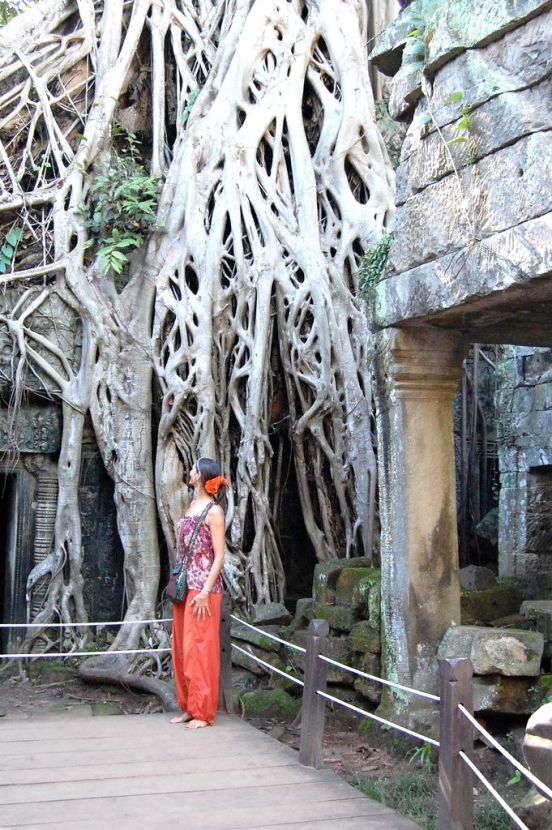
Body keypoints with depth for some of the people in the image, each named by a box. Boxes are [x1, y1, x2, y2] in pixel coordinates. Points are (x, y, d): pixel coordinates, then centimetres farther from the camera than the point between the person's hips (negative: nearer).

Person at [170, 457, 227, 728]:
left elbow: (219, 556, -13)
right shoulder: (191, 507, 13)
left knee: (199, 649, -4)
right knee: (182, 648, 11)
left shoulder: (213, 511, -10)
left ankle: (203, 713, 3)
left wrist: (205, 592, -19)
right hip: (184, 586, 8)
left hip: (203, 589, -8)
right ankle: (188, 707, 20)